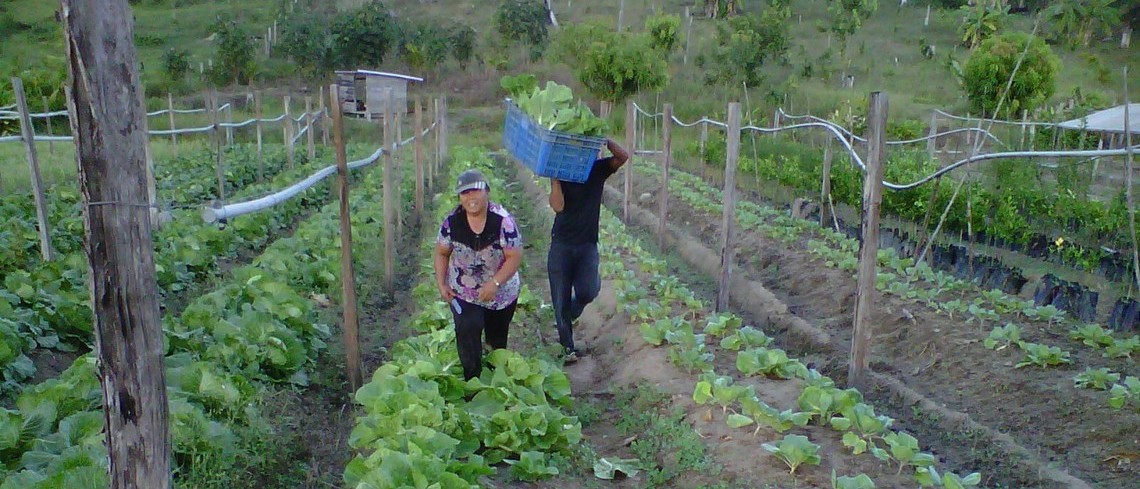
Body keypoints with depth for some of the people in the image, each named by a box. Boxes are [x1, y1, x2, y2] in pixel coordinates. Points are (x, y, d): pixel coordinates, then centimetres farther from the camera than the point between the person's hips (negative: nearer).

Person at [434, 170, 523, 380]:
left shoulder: (503, 220, -22)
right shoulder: (452, 222, -13)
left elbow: (515, 257, -21)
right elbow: (442, 253, 1)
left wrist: (494, 283, -30)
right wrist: (441, 284, -8)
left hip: (501, 292, 0)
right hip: (463, 293, 1)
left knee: (498, 337, 19)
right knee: (467, 331, -18)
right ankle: (472, 379, 0)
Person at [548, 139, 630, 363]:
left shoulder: (598, 169, 1)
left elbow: (623, 156, -16)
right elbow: (558, 206, -19)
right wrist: (555, 176, -21)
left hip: (588, 245, 1)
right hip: (561, 245, -1)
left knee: (588, 291, -16)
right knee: (561, 298, 4)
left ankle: (571, 314, 22)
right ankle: (567, 346, 23)